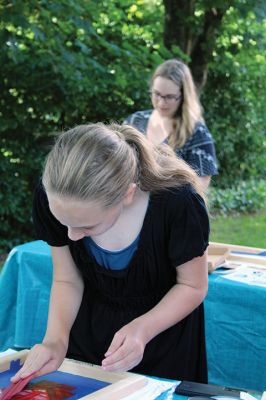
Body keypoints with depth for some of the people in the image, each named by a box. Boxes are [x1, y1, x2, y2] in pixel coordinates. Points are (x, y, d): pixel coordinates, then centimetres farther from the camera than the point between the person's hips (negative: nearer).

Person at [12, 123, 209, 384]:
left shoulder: (178, 203, -35)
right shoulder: (50, 198, -26)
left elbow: (193, 286, -19)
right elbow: (67, 280, -11)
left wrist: (143, 329, -35)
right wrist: (56, 339, -29)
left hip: (164, 331, -2)